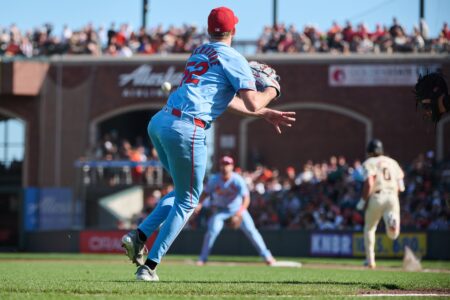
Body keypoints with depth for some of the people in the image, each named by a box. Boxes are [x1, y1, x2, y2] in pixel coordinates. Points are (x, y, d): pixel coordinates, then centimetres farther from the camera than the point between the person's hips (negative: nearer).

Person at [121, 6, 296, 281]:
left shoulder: (199, 53, 25)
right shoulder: (233, 58, 0)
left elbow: (227, 101, 33)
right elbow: (252, 104, -6)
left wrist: (265, 114, 35)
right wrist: (272, 91, 15)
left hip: (158, 123, 8)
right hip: (186, 128, -8)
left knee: (184, 191, 24)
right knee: (188, 200, 6)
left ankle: (140, 235, 8)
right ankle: (149, 266, 2)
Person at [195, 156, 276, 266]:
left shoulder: (238, 180, -22)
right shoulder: (214, 180, -15)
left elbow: (246, 198, -28)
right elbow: (205, 193, -4)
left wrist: (240, 213, -43)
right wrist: (199, 203, -25)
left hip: (238, 208, -1)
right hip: (221, 210, 1)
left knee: (250, 230, -10)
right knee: (212, 230, -19)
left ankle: (266, 256, 1)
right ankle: (202, 258, -8)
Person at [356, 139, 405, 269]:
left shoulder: (370, 163, 3)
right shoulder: (392, 162, 19)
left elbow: (369, 183, -12)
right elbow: (401, 187, 12)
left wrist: (363, 201, -5)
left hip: (377, 196, -3)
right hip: (393, 197, 3)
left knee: (369, 228, 19)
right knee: (393, 234, -2)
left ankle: (370, 260, 15)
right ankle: (393, 220, -37)